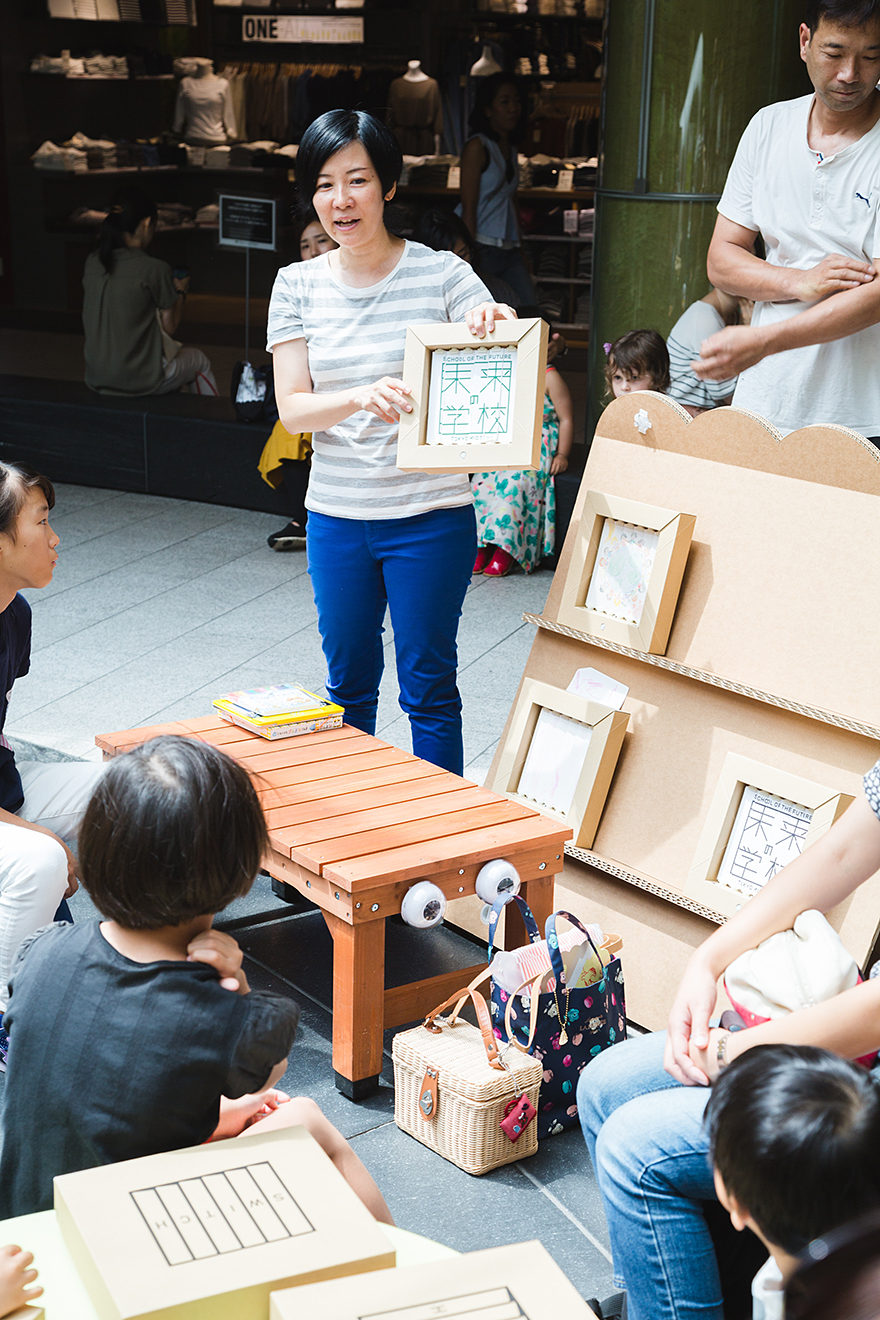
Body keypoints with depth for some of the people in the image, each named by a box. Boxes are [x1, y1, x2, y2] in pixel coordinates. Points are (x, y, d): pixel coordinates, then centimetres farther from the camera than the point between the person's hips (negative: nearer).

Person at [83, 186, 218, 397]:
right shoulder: (155, 269, -18)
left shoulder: (92, 263, 0)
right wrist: (180, 292, 12)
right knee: (199, 361, 25)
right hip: (140, 379, -6)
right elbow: (169, 326, -8)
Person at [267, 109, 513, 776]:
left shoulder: (441, 272, -6)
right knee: (348, 684, 18)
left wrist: (497, 331, -33)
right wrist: (362, 397, -24)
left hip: (431, 515, -3)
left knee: (429, 689, 5)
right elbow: (292, 408, -5)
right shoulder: (299, 284, 2)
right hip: (337, 515, 3)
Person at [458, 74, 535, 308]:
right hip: (483, 250, -7)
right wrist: (472, 260, -15)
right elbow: (469, 208, -11)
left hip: (510, 252, 7)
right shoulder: (477, 147, -6)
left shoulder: (510, 148, 17)